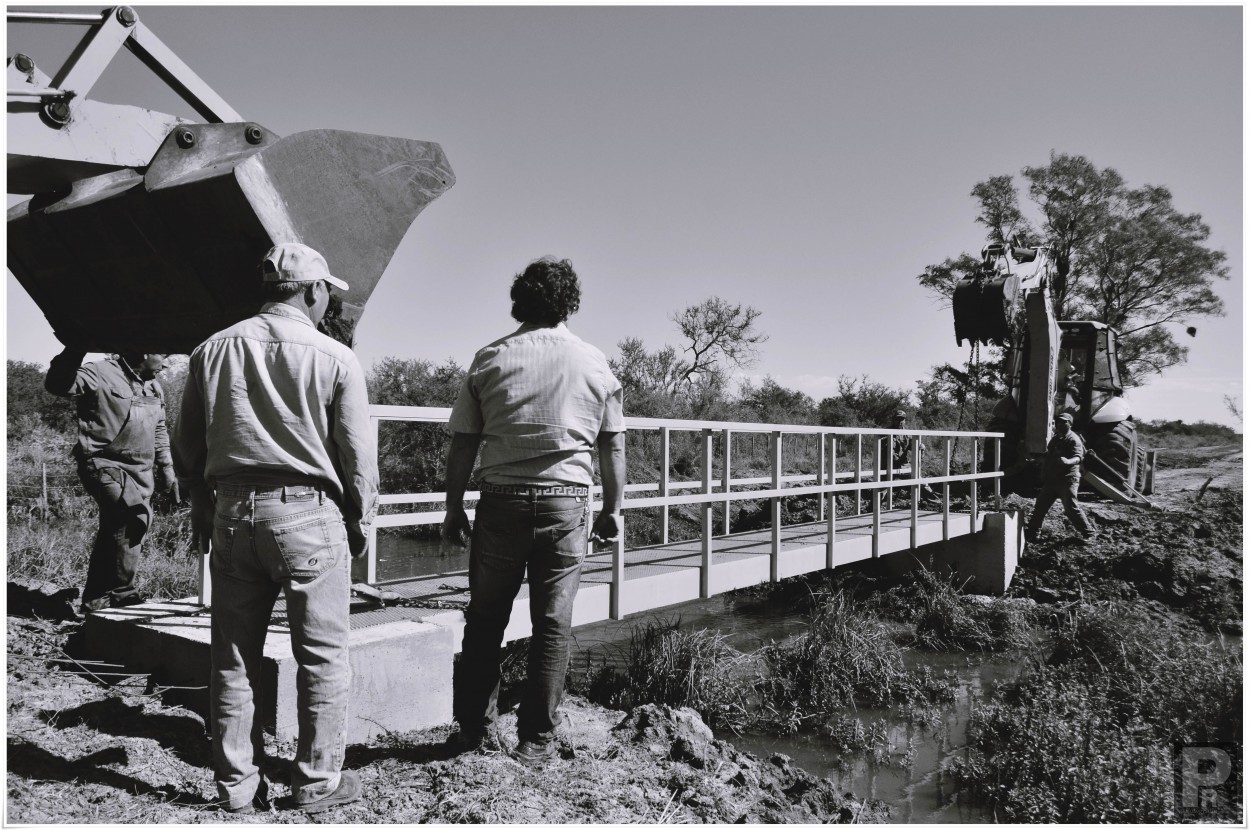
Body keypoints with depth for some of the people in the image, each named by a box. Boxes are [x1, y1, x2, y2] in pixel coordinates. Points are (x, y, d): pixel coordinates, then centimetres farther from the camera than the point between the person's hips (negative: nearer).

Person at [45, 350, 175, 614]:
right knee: (136, 512, -29)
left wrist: (166, 465, 21)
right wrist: (76, 349, -39)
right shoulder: (101, 374, -10)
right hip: (104, 464, -8)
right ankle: (119, 589, -18)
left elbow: (159, 430, 25)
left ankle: (95, 600, 25)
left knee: (115, 533, 12)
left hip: (140, 471, 8)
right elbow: (58, 384, -27)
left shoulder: (154, 388, 14)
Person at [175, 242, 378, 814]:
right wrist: (360, 520, 9)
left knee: (234, 659, 13)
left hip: (232, 511, 5)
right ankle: (316, 782, 16)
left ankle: (236, 785, 22)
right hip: (310, 513, -4)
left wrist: (202, 508, 23)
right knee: (322, 658, 8)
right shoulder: (334, 358, -6)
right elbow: (357, 452, -4)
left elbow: (187, 444, 12)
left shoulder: (213, 350, 7)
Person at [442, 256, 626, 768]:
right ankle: (537, 740, 11)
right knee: (553, 623, 6)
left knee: (485, 618, 12)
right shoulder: (593, 362, 4)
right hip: (566, 501, 0)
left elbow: (463, 443, 2)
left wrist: (454, 508, 10)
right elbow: (613, 445, 6)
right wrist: (612, 509, 14)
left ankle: (476, 729, 20)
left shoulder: (490, 359, 3)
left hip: (501, 500, 1)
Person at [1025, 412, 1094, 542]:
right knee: (1040, 506, 10)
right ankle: (1031, 532, 17)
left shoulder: (1073, 439, -10)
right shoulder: (1055, 438, 16)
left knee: (1071, 508, -10)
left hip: (1067, 479, -8)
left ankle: (1087, 534, 4)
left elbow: (1078, 457, -24)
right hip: (1051, 479, 8)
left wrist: (1068, 461, -45)